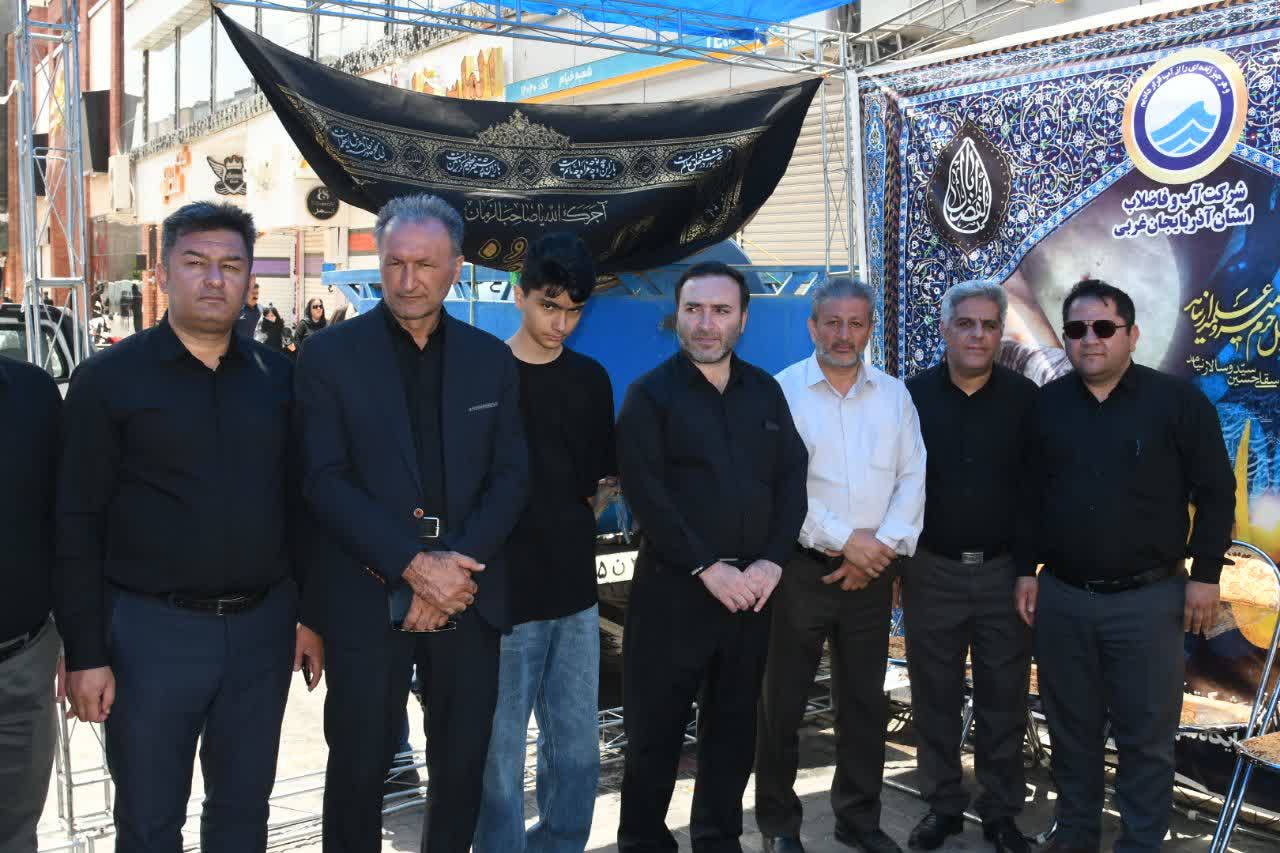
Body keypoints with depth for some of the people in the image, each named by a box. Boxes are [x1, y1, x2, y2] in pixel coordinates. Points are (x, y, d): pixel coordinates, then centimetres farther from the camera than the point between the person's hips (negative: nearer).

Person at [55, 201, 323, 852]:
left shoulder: (277, 377, 5)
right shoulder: (108, 379, -5)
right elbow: (77, 524, -6)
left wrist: (310, 614, 9)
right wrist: (85, 653, -9)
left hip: (263, 627, 3)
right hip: (151, 628, -3)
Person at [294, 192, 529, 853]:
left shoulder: (492, 359, 6)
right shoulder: (330, 356, -3)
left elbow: (512, 476, 2)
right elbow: (323, 480, -9)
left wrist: (456, 565, -12)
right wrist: (413, 565, -18)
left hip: (468, 597, 3)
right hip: (368, 598, -2)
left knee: (462, 767, 14)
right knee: (358, 767, 10)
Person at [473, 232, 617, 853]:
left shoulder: (591, 379, 9)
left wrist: (576, 515, 4)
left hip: (574, 590, 5)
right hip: (504, 593, -4)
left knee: (578, 750, 12)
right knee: (500, 751, 3)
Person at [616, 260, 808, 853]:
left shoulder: (765, 391, 10)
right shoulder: (650, 394, -3)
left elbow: (791, 477, 6)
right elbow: (645, 492, -11)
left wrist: (772, 562, -7)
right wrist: (707, 567, -16)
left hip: (752, 587, 4)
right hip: (674, 587, -4)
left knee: (734, 722, 12)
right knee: (655, 726, 3)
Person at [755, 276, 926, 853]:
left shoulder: (894, 394, 8)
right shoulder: (782, 392, -5)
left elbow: (913, 478, 4)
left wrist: (883, 546, -9)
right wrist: (845, 539, -14)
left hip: (872, 572, 4)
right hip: (801, 569, -3)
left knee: (865, 700, 12)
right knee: (784, 701, 5)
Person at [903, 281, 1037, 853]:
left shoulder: (1024, 398, -1)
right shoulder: (913, 396, -1)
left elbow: (1034, 489, -1)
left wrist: (1027, 569, -6)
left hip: (1003, 571, 0)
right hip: (931, 570, 0)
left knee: (1003, 699, 8)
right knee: (934, 697, 10)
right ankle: (943, 806, 24)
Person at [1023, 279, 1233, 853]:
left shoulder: (1179, 401, -5)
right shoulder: (1045, 405, 3)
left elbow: (1215, 493, -2)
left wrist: (1205, 575, -5)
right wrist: (1025, 570, 6)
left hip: (1148, 597, -3)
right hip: (1060, 597, 3)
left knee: (1146, 735, 6)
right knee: (1071, 726, 14)